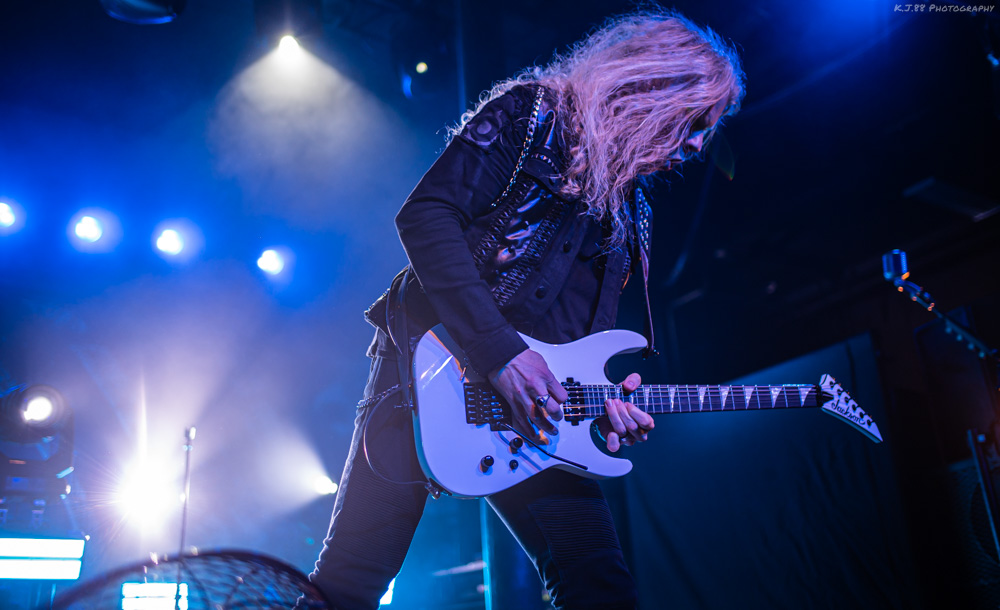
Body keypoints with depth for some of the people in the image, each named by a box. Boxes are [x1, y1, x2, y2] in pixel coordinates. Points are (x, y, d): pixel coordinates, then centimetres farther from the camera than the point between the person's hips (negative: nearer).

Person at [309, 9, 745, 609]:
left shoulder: (625, 210, 20)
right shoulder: (530, 114, -2)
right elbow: (426, 214, -14)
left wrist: (602, 399, -1)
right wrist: (502, 351, -20)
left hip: (537, 411, 7)